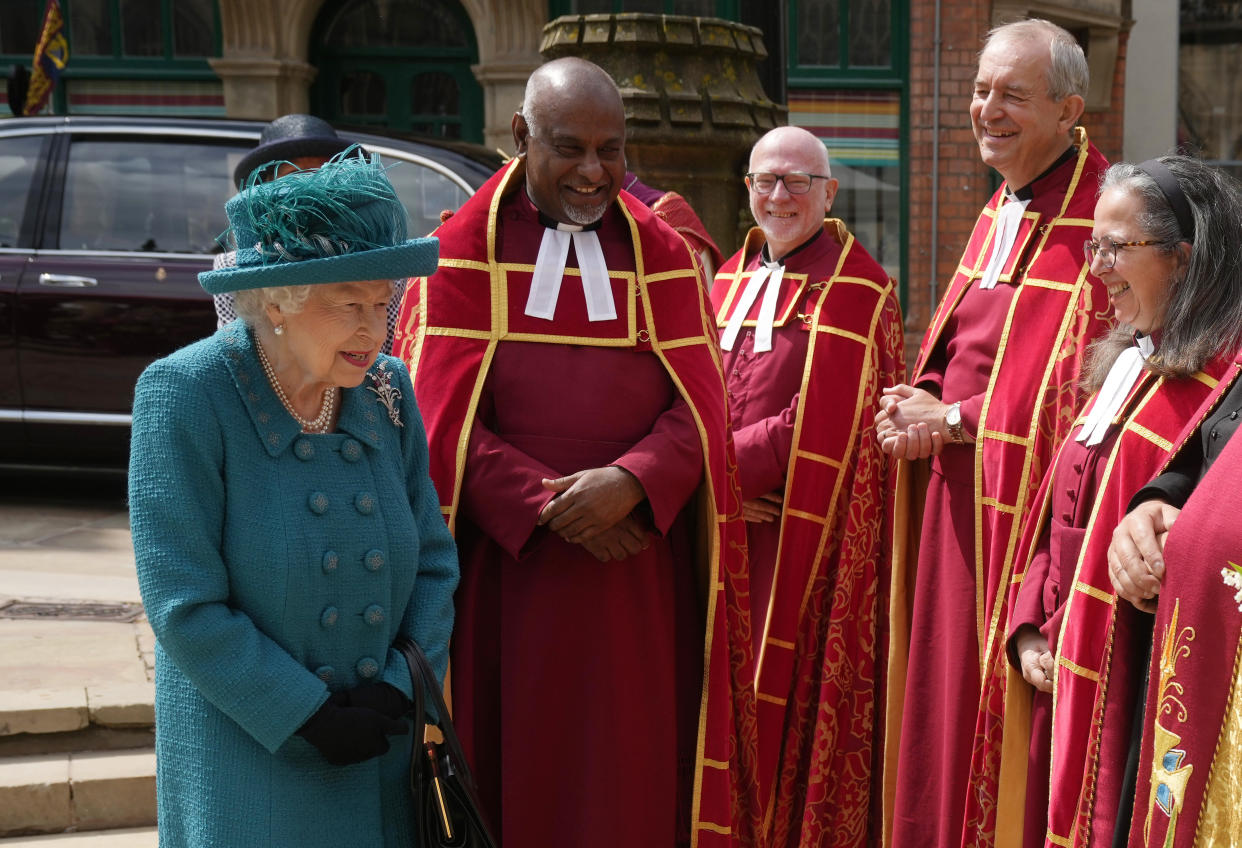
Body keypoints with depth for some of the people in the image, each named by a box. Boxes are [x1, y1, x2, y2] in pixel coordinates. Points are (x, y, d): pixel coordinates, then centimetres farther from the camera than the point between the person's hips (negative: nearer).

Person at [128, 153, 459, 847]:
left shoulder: (387, 390, 0)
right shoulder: (183, 396, -14)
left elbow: (434, 562, 6)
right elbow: (184, 606, -16)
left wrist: (403, 687, -8)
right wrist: (308, 716, -16)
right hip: (244, 752, -4)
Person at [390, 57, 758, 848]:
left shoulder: (663, 256, 10)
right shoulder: (461, 256, 4)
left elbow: (698, 409, 1)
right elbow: (443, 421, -4)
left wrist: (630, 483, -18)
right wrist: (549, 509, -15)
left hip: (640, 576, 2)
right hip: (507, 572, -1)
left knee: (629, 781, 4)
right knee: (516, 775, 3)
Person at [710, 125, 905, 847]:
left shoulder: (854, 291, -9)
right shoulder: (733, 279, 14)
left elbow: (816, 433, -16)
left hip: (803, 543, -6)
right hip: (725, 540, 7)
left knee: (783, 723, -2)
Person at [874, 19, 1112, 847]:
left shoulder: (1099, 221, -15)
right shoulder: (1000, 211, 13)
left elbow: (1089, 393, -18)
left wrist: (955, 421, -13)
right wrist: (922, 408, 0)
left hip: (1027, 513, -8)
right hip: (956, 504, 8)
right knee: (943, 701, 14)